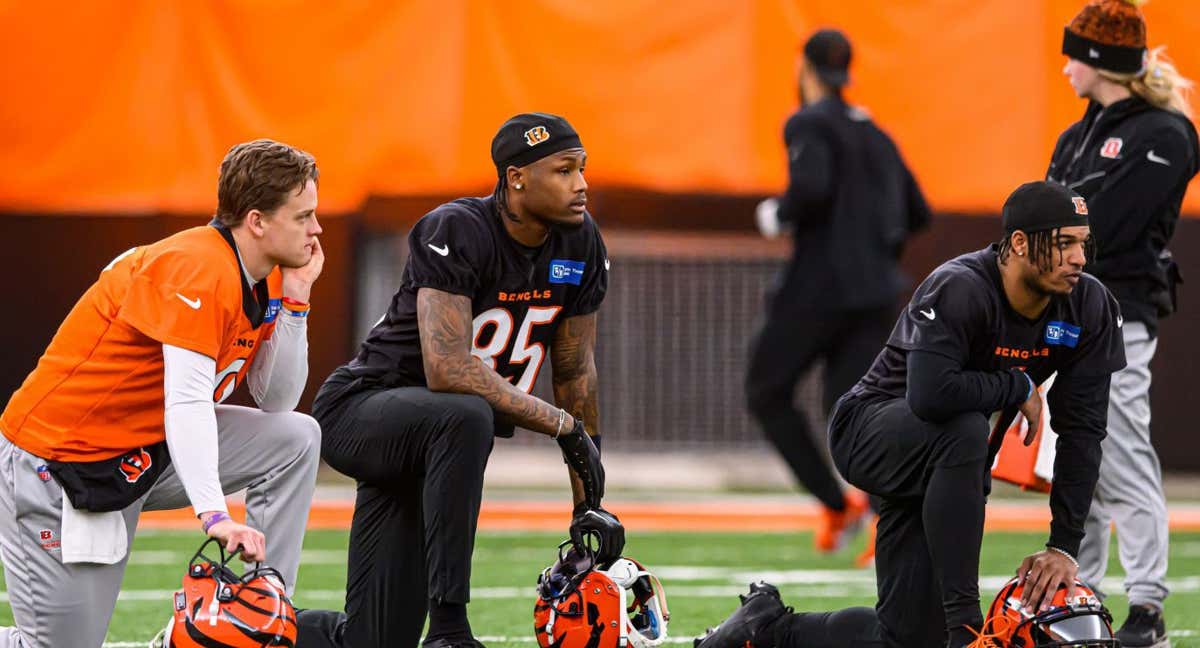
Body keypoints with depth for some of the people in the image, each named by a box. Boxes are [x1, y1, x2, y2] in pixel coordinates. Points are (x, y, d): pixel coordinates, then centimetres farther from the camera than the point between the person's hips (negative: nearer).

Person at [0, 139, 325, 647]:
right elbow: (186, 402, -34)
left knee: (296, 439, -4)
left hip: (150, 453, 9)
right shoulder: (200, 270, -24)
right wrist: (215, 515, -43)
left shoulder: (265, 278, 5)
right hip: (57, 465, -9)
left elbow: (277, 402, 5)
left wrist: (295, 300, -5)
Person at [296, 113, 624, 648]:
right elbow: (448, 370, -34)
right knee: (465, 417, -42)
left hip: (428, 441, 7)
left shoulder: (580, 245, -3)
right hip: (359, 412, -7)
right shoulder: (458, 233, -24)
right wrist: (562, 424, -28)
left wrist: (589, 504, 5)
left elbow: (576, 372, 7)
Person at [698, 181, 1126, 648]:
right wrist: (1019, 387, -27)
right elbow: (931, 395, -43)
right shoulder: (958, 290, -28)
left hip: (939, 472, 7)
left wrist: (1064, 547, -13)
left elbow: (1082, 431, -8)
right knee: (963, 429, -40)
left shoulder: (1089, 307, -10)